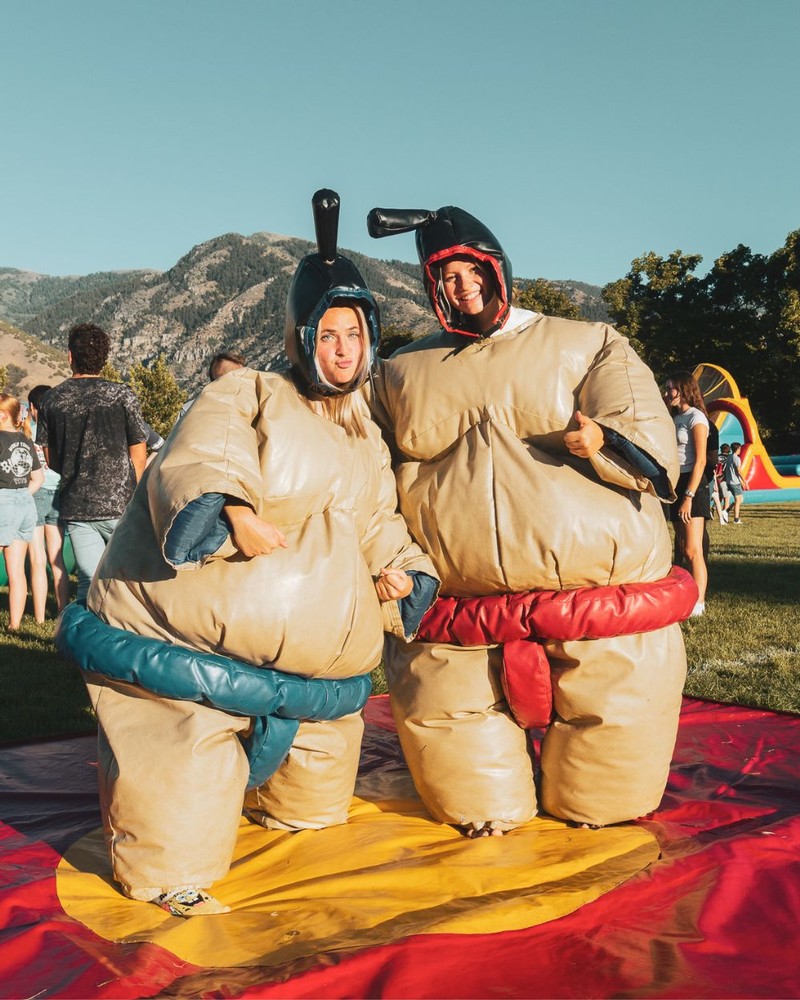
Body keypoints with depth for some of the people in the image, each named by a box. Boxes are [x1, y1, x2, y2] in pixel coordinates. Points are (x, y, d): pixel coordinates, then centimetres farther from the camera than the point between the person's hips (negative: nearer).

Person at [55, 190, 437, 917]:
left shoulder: (368, 439, 16)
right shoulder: (245, 396, -7)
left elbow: (378, 524, 20)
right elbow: (190, 469, -23)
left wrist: (399, 567, -1)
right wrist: (229, 510, -44)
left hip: (316, 659, 7)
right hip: (191, 634, -7)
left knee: (316, 809, 25)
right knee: (176, 844, -6)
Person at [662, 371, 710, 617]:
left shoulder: (696, 417, -7)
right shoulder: (676, 418, 17)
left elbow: (701, 460, -16)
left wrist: (689, 496, -19)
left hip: (692, 486, -8)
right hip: (676, 485, 9)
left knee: (692, 550, -9)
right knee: (683, 548, 10)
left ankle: (698, 603, -6)